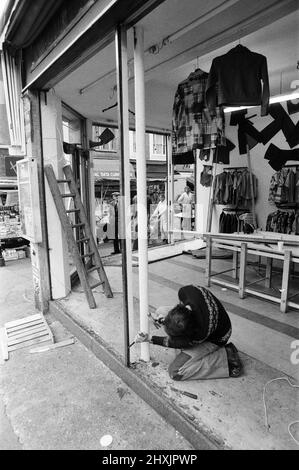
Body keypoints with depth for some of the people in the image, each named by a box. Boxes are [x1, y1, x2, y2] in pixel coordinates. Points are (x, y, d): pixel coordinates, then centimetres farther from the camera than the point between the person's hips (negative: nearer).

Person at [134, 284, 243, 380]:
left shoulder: (200, 336, -40)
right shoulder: (186, 291, -33)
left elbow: (175, 342, -19)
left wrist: (149, 339, -13)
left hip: (215, 338, -7)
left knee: (175, 372, -13)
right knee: (160, 311, -5)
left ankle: (225, 356, -5)